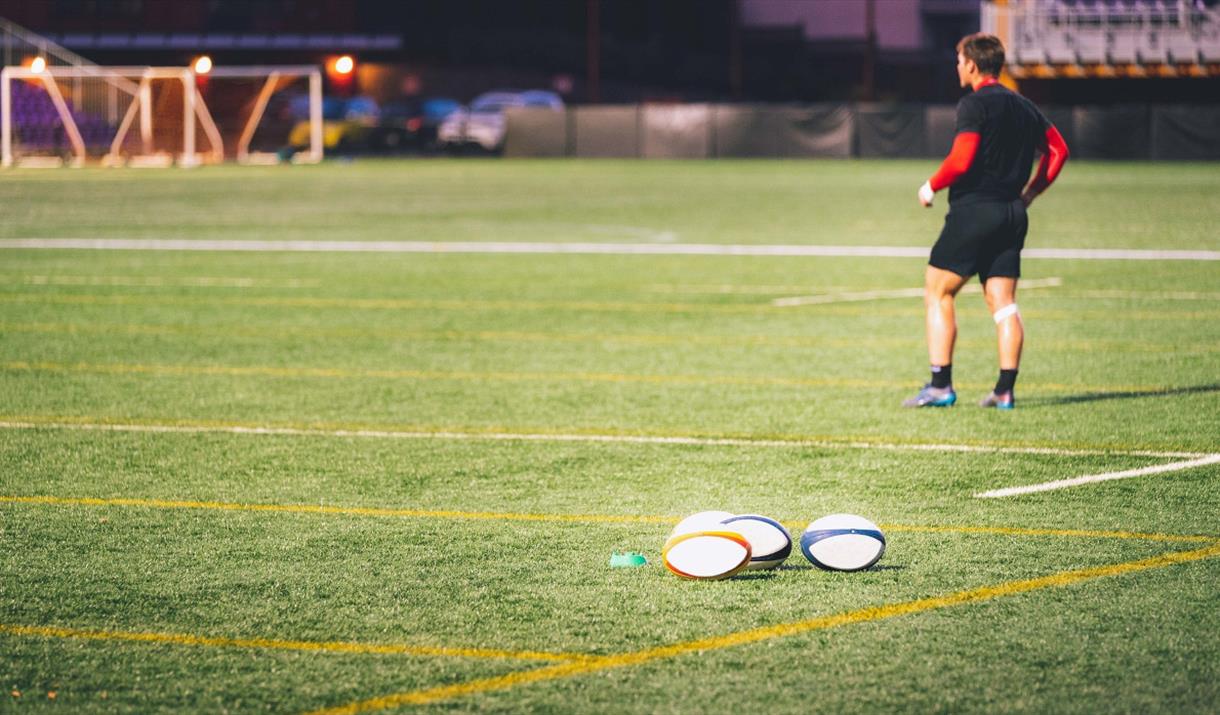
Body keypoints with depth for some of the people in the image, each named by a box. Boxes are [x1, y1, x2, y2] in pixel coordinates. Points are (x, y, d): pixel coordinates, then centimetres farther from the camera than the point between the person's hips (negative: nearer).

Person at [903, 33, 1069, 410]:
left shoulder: (974, 104, -10)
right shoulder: (1024, 107, 15)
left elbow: (961, 159, -19)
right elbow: (1058, 149, 20)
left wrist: (931, 186, -3)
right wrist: (1030, 192, 21)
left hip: (973, 209, -7)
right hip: (1012, 213, 7)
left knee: (938, 293, 2)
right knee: (1003, 303, 7)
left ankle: (940, 385, -4)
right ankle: (1005, 389, 1)